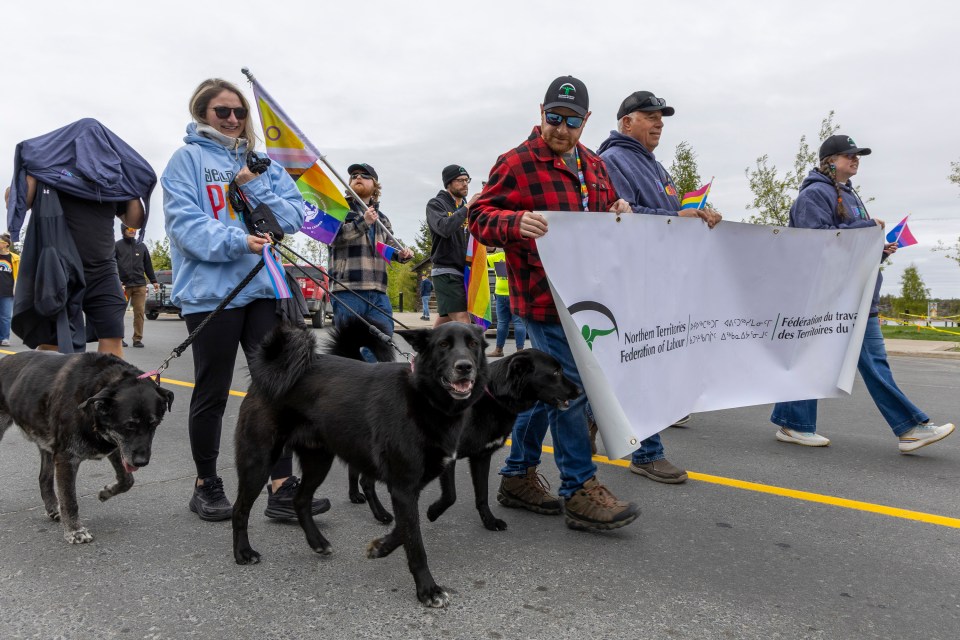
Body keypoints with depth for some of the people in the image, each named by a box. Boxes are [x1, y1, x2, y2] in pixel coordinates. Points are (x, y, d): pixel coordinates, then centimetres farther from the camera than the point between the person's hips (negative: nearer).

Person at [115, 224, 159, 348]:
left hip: (140, 285, 2)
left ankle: (138, 338, 3)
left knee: (140, 312, -1)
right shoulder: (117, 245, 4)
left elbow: (148, 265, 18)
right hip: (123, 285, -2)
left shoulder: (141, 246, 15)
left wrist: (153, 281, 14)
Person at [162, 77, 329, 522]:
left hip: (263, 288, 4)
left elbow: (295, 216, 7)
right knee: (212, 393, 7)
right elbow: (185, 223, -11)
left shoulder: (262, 163, 16)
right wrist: (236, 241, -24)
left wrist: (256, 188, -7)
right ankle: (206, 485, 24)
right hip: (210, 290, -4)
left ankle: (283, 489, 1)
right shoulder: (187, 159, 2)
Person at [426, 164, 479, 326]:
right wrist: (467, 207, -21)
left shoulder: (466, 207, 16)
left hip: (464, 271, 7)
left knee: (445, 320, 13)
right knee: (463, 322, -16)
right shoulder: (436, 204, -3)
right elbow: (444, 228, -23)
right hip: (446, 271, -7)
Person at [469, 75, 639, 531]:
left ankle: (518, 476, 26)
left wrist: (619, 214, 4)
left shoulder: (593, 165, 17)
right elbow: (479, 216, -7)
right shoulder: (517, 163, -6)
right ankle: (579, 491, 3)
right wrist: (515, 223, -27)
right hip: (544, 296, -8)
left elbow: (605, 216, 28)